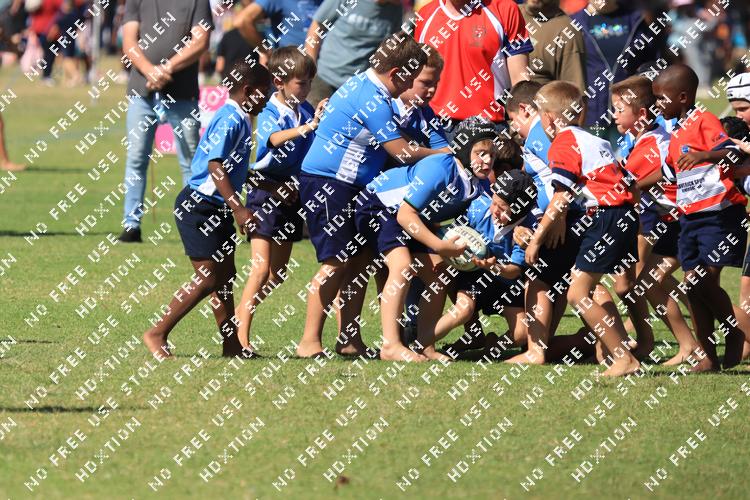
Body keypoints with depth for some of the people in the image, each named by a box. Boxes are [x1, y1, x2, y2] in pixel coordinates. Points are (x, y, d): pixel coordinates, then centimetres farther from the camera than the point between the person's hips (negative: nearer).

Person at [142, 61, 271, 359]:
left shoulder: (240, 121, 13)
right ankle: (157, 334, -3)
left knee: (224, 277, 13)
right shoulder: (229, 121, -17)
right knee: (208, 278, -9)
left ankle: (231, 343, 19)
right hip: (199, 208, -10)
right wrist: (238, 208, -28)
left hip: (216, 211, 10)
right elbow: (216, 167, -25)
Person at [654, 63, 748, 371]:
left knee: (707, 282, -12)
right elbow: (667, 175, 28)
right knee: (692, 284, 4)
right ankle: (707, 355, 8)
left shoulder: (704, 121, -8)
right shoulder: (676, 136, 18)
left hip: (717, 214, -9)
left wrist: (705, 155, -36)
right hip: (690, 217, 9)